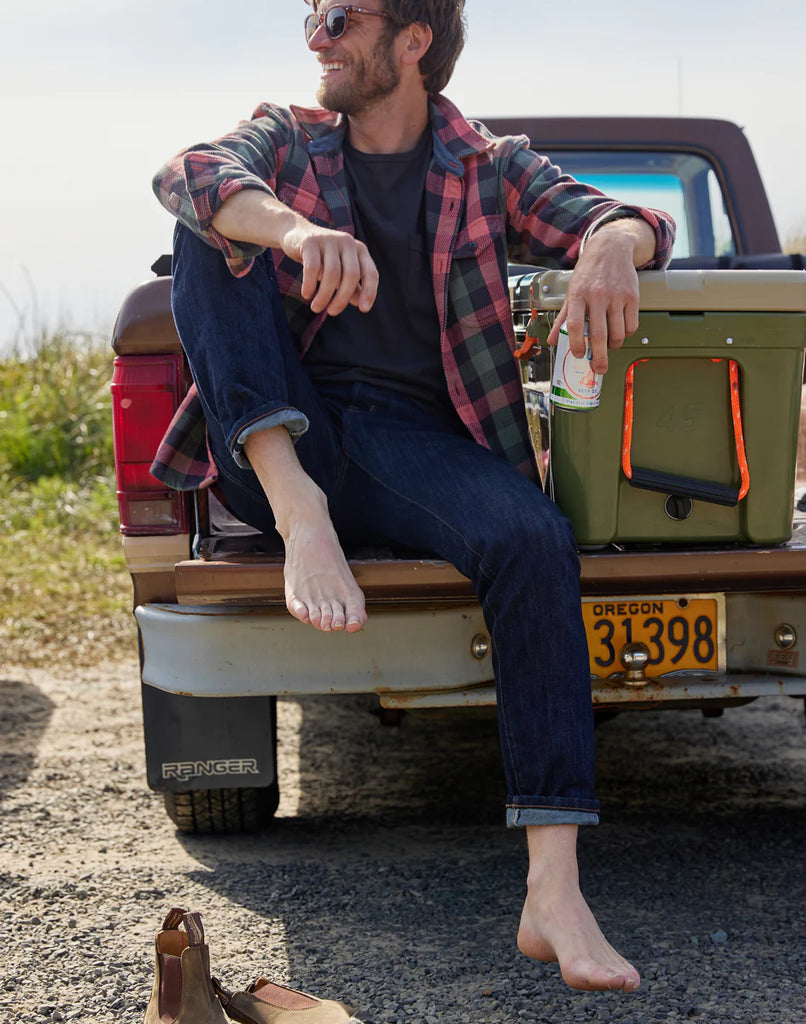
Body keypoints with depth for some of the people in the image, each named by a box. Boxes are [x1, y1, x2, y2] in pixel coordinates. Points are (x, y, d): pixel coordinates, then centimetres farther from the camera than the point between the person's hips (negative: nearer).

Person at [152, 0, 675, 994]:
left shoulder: (491, 168, 13)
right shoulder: (286, 141, 13)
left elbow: (632, 222, 1)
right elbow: (184, 173, -10)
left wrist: (613, 246, -27)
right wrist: (294, 228, -34)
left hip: (413, 443, -1)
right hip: (275, 439, 1)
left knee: (536, 540, -31)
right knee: (207, 236, -15)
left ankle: (553, 893, -39)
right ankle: (297, 510, -33)